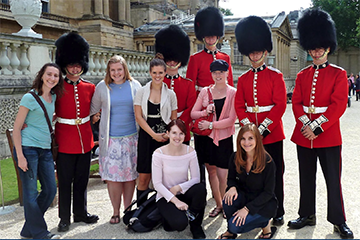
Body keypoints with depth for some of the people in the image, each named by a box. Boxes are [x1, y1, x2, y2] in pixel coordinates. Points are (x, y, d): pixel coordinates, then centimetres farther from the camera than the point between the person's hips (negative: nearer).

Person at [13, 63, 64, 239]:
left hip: (45, 150, 8)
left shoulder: (53, 97, 10)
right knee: (31, 193, 0)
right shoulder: (30, 97, -9)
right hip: (28, 148, -7)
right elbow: (17, 128, -10)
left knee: (50, 190, 9)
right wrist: (20, 156, -15)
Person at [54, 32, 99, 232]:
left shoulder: (90, 88, 5)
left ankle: (81, 213, 29)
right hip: (65, 142, -3)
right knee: (65, 181, 5)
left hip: (85, 140, 4)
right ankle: (65, 218, 19)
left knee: (82, 179, 14)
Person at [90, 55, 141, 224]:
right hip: (111, 139, -1)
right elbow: (93, 108, 13)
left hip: (132, 137, 1)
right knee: (113, 175, -1)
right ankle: (116, 212, 15)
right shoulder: (102, 87, 2)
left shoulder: (135, 85, 5)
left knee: (130, 175, 7)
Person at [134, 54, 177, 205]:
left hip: (164, 138, 1)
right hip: (146, 137, -1)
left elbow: (174, 119, 11)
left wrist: (168, 134, -7)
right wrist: (154, 134, -9)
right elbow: (138, 117, -1)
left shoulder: (170, 94, 7)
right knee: (144, 177, -1)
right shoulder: (142, 92, 4)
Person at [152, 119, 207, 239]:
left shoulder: (190, 151, -6)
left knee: (201, 187, -30)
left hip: (183, 193, 3)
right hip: (165, 197, -3)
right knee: (180, 224, -30)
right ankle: (171, 216, 9)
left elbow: (196, 178, -5)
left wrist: (178, 188, -19)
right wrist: (175, 201, -21)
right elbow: (157, 184, -14)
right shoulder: (159, 154, -14)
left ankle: (195, 226, -8)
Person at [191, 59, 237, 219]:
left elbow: (231, 120, -11)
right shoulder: (205, 91, 5)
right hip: (206, 138, 4)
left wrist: (210, 124, -18)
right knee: (211, 171, 11)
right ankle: (218, 205, 27)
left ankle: (225, 205, 18)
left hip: (224, 139, -3)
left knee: (222, 175, -4)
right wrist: (205, 112, -15)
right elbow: (193, 114, 5)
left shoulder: (233, 93, -6)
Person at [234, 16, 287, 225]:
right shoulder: (243, 79, 9)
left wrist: (263, 128, -16)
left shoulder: (276, 76, -4)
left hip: (272, 133, -3)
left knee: (275, 172, 5)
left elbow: (280, 105, -10)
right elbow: (239, 105, 5)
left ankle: (278, 212, 17)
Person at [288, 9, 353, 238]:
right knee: (306, 177, 13)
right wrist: (305, 125, -13)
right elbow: (296, 103, 3)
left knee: (333, 179, 3)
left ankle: (339, 221, 16)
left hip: (329, 135, -4)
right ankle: (307, 215, 26)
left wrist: (317, 128, -17)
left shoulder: (339, 74, -2)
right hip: (303, 134, 4)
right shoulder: (302, 75, 10)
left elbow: (339, 105, -11)